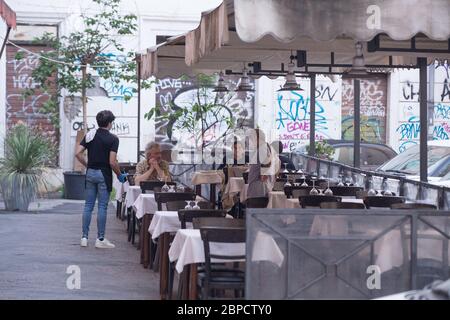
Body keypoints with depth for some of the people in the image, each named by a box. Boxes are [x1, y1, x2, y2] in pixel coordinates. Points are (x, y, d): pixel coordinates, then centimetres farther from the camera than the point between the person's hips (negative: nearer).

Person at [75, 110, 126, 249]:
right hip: (104, 174, -5)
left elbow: (78, 153, -1)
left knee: (88, 205, 9)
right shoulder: (112, 139, -10)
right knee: (102, 207, -1)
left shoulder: (90, 135, 6)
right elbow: (112, 162, -16)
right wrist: (120, 175, -1)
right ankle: (100, 239, 1)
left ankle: (84, 237, 9)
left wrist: (87, 165, 11)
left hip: (90, 173, 5)